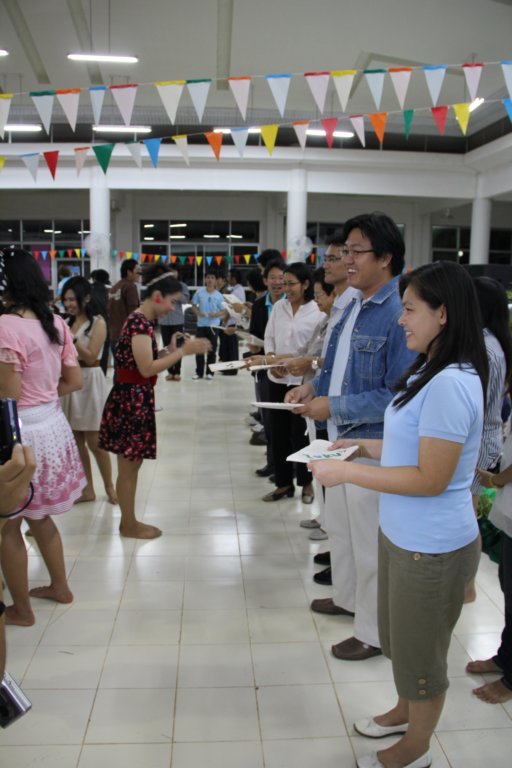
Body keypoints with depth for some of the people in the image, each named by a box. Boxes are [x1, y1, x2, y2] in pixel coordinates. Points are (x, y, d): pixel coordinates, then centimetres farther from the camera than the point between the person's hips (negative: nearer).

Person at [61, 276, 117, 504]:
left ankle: (109, 487, 15)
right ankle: (87, 489, 19)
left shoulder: (98, 323, -7)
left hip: (89, 381, -6)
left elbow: (90, 357, -14)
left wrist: (71, 338, -22)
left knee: (94, 441, -1)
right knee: (76, 440, 9)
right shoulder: (68, 323, 10)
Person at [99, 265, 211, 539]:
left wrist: (169, 350, 5)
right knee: (128, 466, 3)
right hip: (131, 399, -10)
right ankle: (128, 525, 15)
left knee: (131, 464, 17)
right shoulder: (140, 322, -17)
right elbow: (147, 369, -23)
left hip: (136, 399, 10)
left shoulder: (141, 321, 14)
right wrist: (183, 351, -21)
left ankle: (129, 520, 28)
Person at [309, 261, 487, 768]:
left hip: (431, 547, -9)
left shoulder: (451, 385, -27)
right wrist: (371, 447, 5)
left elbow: (430, 478, -26)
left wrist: (346, 473, -23)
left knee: (420, 649, 13)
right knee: (400, 638, 27)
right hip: (403, 534, 9)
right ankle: (405, 711, 52)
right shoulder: (432, 372, 5)